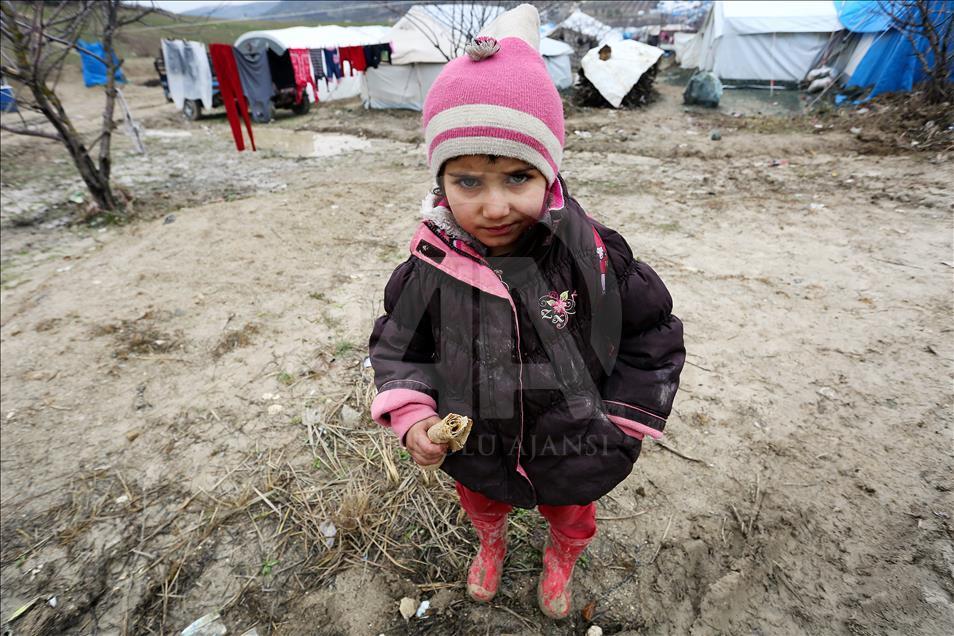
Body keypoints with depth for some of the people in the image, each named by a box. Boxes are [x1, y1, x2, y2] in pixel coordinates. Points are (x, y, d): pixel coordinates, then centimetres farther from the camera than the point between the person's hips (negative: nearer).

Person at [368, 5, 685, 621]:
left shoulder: (592, 256, -25)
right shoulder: (432, 267, -22)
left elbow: (654, 335, -10)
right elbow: (398, 344, -6)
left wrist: (624, 420, -8)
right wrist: (410, 412, -21)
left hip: (572, 454, 0)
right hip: (474, 453, 1)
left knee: (571, 517, 32)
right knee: (481, 503, 34)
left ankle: (561, 560, 71)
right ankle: (492, 545, 73)